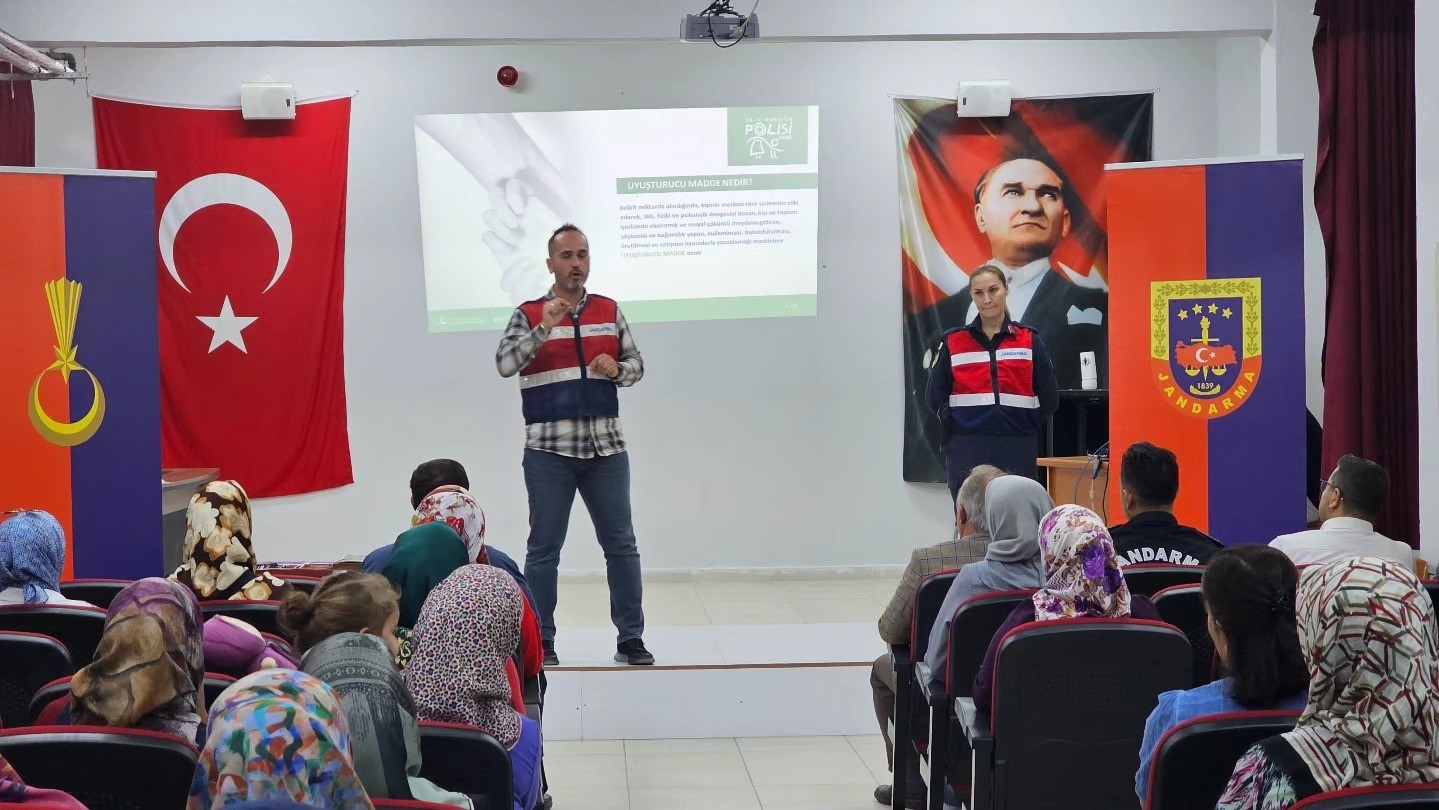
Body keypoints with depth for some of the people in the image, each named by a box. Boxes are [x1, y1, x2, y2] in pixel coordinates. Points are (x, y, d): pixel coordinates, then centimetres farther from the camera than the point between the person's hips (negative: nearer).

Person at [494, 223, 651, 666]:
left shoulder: (609, 311, 10)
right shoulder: (529, 315, 0)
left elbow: (636, 364, 14)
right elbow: (504, 364, -13)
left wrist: (616, 369, -8)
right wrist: (544, 329, -26)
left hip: (606, 447, 3)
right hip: (549, 450, -3)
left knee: (621, 544, 5)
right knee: (544, 548, 3)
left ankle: (631, 638, 13)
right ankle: (540, 641, 11)